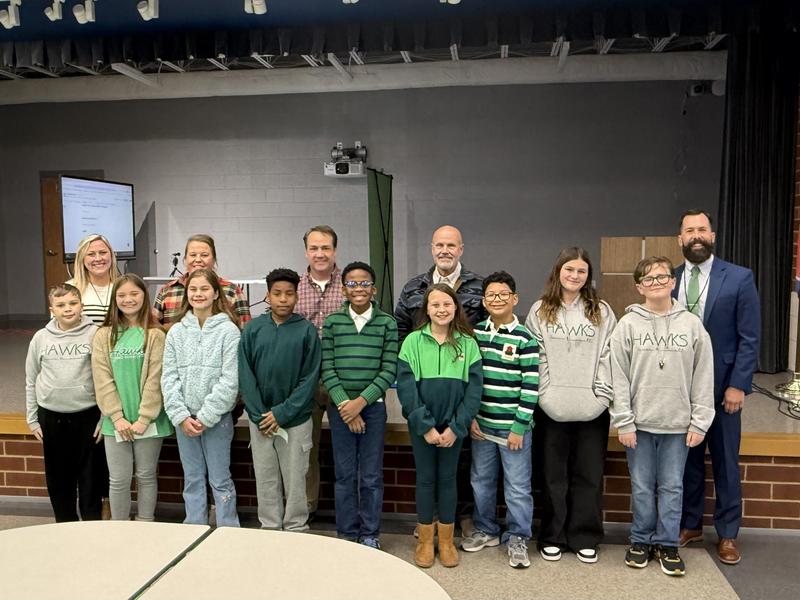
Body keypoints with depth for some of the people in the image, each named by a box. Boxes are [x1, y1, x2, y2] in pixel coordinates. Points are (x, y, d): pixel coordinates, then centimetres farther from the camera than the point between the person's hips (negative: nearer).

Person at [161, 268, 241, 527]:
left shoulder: (228, 330, -7)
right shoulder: (176, 332, 6)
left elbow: (230, 380, -11)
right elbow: (169, 377, 2)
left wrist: (205, 417, -13)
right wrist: (181, 416, -8)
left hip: (217, 417, -4)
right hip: (184, 417, 4)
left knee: (220, 479, 4)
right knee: (192, 479, 14)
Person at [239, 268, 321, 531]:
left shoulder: (307, 331, -6)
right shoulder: (252, 329, 0)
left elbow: (310, 378, -8)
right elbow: (246, 375, -2)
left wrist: (282, 413, -13)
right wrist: (259, 415, -10)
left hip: (296, 420, -2)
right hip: (260, 421, 2)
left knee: (295, 480, 8)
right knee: (265, 480, 12)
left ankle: (296, 531, 23)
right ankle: (269, 528, 27)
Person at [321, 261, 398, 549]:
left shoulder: (387, 323, -1)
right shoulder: (332, 322, 2)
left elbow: (389, 370, -5)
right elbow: (327, 368, -1)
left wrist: (361, 401, -13)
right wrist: (344, 404, -11)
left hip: (373, 406, -1)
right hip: (340, 407, 1)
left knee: (371, 476, 6)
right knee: (344, 475, 9)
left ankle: (370, 534, 22)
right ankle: (347, 533, 23)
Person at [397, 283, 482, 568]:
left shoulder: (467, 343, -3)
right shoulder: (413, 341, -5)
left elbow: (474, 388, -5)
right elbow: (405, 386, -9)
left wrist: (455, 427, -11)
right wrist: (426, 426, -13)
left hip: (454, 426, 1)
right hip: (421, 424, 0)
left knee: (448, 479, 11)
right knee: (425, 479, 9)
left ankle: (446, 540, 25)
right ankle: (425, 540, 24)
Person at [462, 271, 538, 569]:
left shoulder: (525, 339, -9)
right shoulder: (475, 333, 4)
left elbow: (531, 387, -10)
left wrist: (519, 428, -12)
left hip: (513, 427, -4)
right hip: (481, 425, 4)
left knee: (517, 487, 5)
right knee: (481, 481, 16)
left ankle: (517, 539, 22)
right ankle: (485, 530, 34)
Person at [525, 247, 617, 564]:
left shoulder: (602, 312, 6)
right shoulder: (540, 311, 4)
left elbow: (608, 356, 3)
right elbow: (534, 357, 1)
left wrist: (603, 394, -6)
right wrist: (545, 394, -5)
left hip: (592, 407, 1)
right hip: (552, 407, 0)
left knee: (589, 475, 9)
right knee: (554, 476, 9)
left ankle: (585, 539, 23)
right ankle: (552, 537, 22)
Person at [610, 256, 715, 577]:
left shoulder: (691, 324, 1)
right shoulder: (628, 325, -2)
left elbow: (703, 377, 2)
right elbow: (618, 378, -4)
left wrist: (699, 422, -2)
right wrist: (623, 422, -7)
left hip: (678, 424, 1)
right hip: (640, 422, 0)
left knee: (672, 487, 9)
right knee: (642, 487, 9)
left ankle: (667, 544, 24)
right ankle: (641, 540, 25)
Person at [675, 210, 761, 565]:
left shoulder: (739, 278, -5)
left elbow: (750, 338, -5)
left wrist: (737, 385, -11)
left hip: (721, 386, -2)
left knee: (725, 462, 10)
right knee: (687, 459, 13)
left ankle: (727, 534, 24)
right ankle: (690, 525, 29)